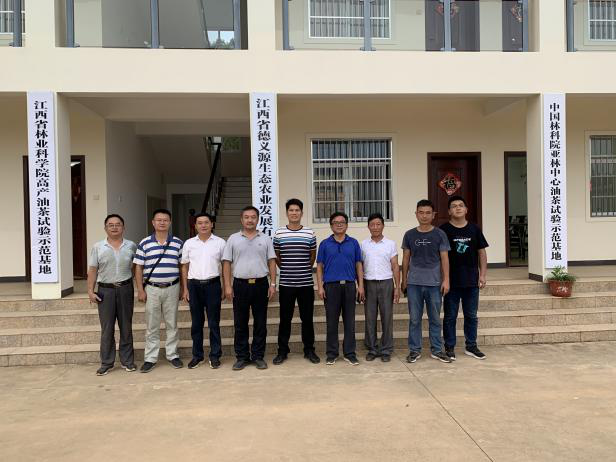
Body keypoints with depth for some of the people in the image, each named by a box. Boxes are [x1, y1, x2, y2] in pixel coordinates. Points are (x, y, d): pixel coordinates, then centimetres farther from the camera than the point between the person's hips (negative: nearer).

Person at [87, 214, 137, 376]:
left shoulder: (131, 246, 5)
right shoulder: (98, 247, 3)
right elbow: (92, 270, 3)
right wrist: (90, 291, -4)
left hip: (125, 289, 1)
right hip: (105, 290, -1)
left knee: (126, 326, 8)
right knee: (107, 328, 3)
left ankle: (127, 361, 18)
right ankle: (106, 363, 13)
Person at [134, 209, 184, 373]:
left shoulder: (178, 243, 3)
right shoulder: (144, 243, 0)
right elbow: (138, 268, 1)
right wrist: (140, 290, -4)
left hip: (172, 288, 1)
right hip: (152, 289, -1)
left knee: (172, 324, 9)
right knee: (152, 326, 6)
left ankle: (172, 355, 21)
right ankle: (150, 358, 16)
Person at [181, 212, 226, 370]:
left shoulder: (220, 242, 3)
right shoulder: (189, 243, 7)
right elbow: (185, 267, 11)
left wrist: (225, 287, 1)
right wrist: (185, 289, 6)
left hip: (213, 284, -2)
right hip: (194, 285, 2)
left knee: (214, 323, 3)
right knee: (196, 323, 9)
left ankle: (215, 356, 13)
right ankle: (197, 355, 20)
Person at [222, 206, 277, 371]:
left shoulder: (265, 239, 7)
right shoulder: (233, 239, 5)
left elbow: (271, 262, 6)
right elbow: (226, 263, 3)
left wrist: (273, 284, -2)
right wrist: (227, 286, -4)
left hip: (261, 284, 0)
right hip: (240, 285, 0)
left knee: (260, 323, 6)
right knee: (240, 324, 6)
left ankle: (258, 356, 16)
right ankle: (241, 357, 17)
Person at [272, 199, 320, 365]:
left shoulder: (310, 233, 2)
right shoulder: (279, 233, 1)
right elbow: (276, 257, 12)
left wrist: (304, 269, 11)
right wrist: (287, 269, 10)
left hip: (306, 283, 0)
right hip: (286, 283, 0)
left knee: (307, 318, 8)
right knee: (285, 318, 7)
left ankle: (309, 350, 21)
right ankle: (282, 351, 18)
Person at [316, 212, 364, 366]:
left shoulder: (353, 243, 8)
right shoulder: (325, 244, 5)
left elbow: (358, 265, 8)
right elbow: (319, 267, 5)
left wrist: (361, 285, 0)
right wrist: (320, 287, -4)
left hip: (349, 285, 1)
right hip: (331, 285, -1)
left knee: (349, 321, 5)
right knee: (332, 321, 5)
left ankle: (350, 353, 15)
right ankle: (331, 354, 15)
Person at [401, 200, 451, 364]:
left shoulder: (439, 235, 1)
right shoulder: (409, 235, 5)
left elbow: (444, 259, 2)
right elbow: (406, 259, 10)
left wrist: (446, 280, -5)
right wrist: (404, 280, 8)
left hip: (434, 283, -1)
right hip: (414, 283, 1)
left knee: (435, 319, 8)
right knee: (414, 319, 5)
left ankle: (437, 350, 19)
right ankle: (415, 350, 15)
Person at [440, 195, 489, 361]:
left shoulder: (474, 229, 6)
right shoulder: (444, 229, -4)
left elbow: (481, 253, 10)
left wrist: (482, 275, 4)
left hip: (471, 281, 3)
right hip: (451, 281, -3)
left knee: (471, 316, 12)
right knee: (450, 316, 6)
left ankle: (471, 346, 25)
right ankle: (449, 348, 16)